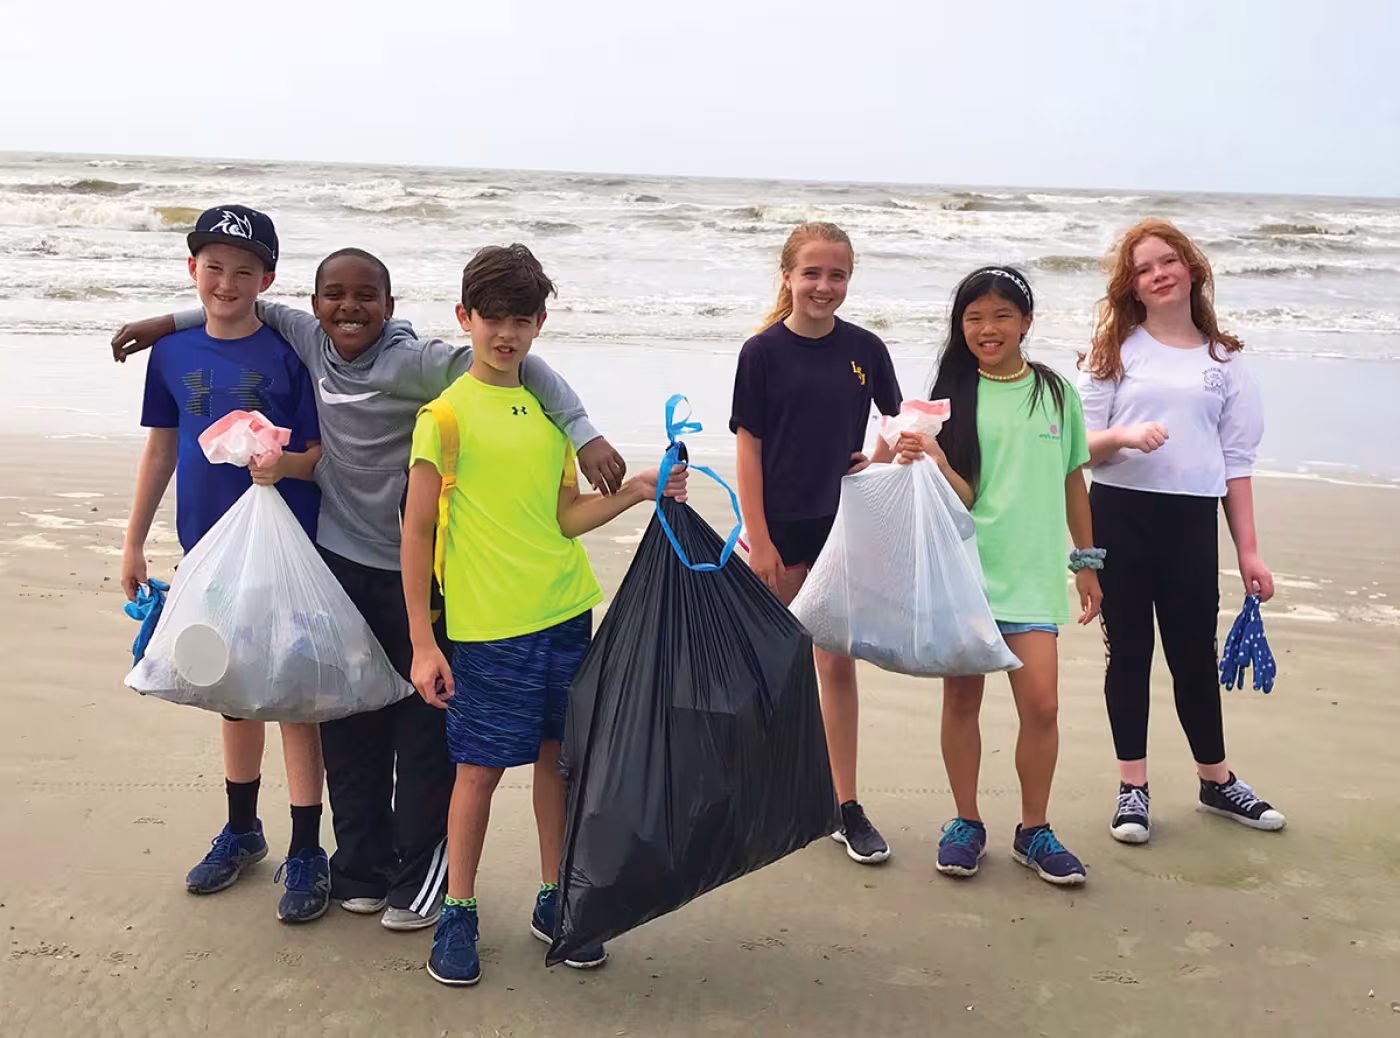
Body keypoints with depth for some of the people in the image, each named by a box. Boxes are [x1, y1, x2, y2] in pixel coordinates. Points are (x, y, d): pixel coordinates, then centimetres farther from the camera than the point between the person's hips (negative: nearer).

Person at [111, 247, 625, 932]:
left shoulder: (413, 362, -19)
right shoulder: (312, 341, 1)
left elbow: (514, 363, -26)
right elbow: (259, 310, 21)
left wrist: (584, 436, -35)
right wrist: (163, 324, 20)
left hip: (416, 573, -6)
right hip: (339, 564, 6)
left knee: (423, 726, 5)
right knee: (349, 724, 13)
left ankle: (422, 875, 19)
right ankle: (361, 865, 28)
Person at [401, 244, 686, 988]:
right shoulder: (446, 414, -7)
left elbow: (563, 516, 12)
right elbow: (416, 533, -7)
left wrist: (633, 493, -3)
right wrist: (422, 641, -10)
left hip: (565, 614, 5)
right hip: (487, 625, -5)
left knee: (557, 754, 12)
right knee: (481, 766, 3)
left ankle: (553, 902, 26)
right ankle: (458, 912, 19)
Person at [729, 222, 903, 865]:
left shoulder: (864, 349, 1)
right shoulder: (764, 352, -7)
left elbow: (898, 420, 15)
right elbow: (748, 448, -8)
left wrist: (882, 457, -7)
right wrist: (758, 540, -12)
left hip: (844, 523, 2)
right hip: (782, 527, -2)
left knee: (837, 663, 6)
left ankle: (846, 806, 13)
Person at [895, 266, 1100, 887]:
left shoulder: (1055, 391, 6)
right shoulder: (954, 396, 0)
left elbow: (1072, 481, 14)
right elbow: (962, 496, -6)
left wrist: (1087, 562, 16)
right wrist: (932, 461, -25)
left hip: (1032, 572, 1)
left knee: (1041, 702, -5)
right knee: (961, 695, 7)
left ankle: (1034, 831, 13)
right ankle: (966, 823, 23)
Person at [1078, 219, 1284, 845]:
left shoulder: (1224, 360, 10)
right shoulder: (1114, 350, 6)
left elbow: (1236, 460, 9)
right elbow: (1081, 445, 2)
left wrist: (1248, 552, 6)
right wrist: (1122, 436, -21)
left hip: (1191, 519, 1)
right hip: (1119, 516, -1)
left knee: (1195, 655, 5)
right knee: (1129, 652, 5)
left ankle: (1216, 781, 24)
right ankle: (1132, 788, 15)